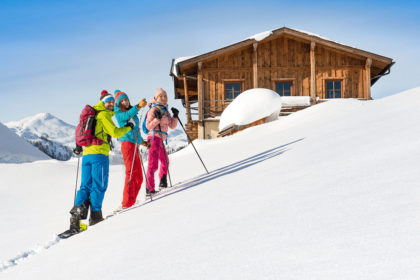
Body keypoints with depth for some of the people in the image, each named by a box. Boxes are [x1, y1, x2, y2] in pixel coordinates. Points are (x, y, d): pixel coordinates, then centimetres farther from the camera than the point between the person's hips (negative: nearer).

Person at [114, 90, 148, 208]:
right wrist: (138, 106, -39)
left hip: (134, 145, 8)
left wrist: (141, 141, 39)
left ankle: (131, 202, 13)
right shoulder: (118, 113, -1)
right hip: (127, 143, -8)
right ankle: (127, 203, -21)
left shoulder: (133, 113, 21)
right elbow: (128, 115, -24)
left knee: (138, 177, 8)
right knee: (131, 173, -18)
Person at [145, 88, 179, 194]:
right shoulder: (153, 110, -8)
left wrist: (175, 116, 4)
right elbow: (148, 126, -17)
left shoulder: (165, 111, 17)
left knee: (165, 162, 23)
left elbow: (172, 126, 16)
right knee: (153, 164, -14)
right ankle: (149, 188, -15)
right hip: (154, 138, -9)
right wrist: (157, 119, -28)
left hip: (161, 140, 9)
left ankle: (162, 183, 38)